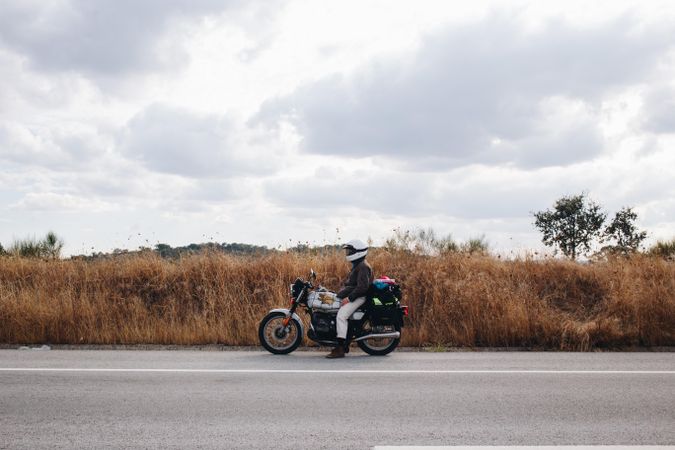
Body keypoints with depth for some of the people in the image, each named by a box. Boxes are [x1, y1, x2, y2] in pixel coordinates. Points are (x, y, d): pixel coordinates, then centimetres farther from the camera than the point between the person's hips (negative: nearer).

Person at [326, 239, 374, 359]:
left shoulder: (363, 266, -15)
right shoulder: (357, 265, 19)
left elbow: (362, 286, -24)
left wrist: (349, 298, -24)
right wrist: (342, 293, 16)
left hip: (359, 297, -11)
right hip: (352, 296, 12)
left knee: (341, 315, -27)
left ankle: (340, 348, -30)